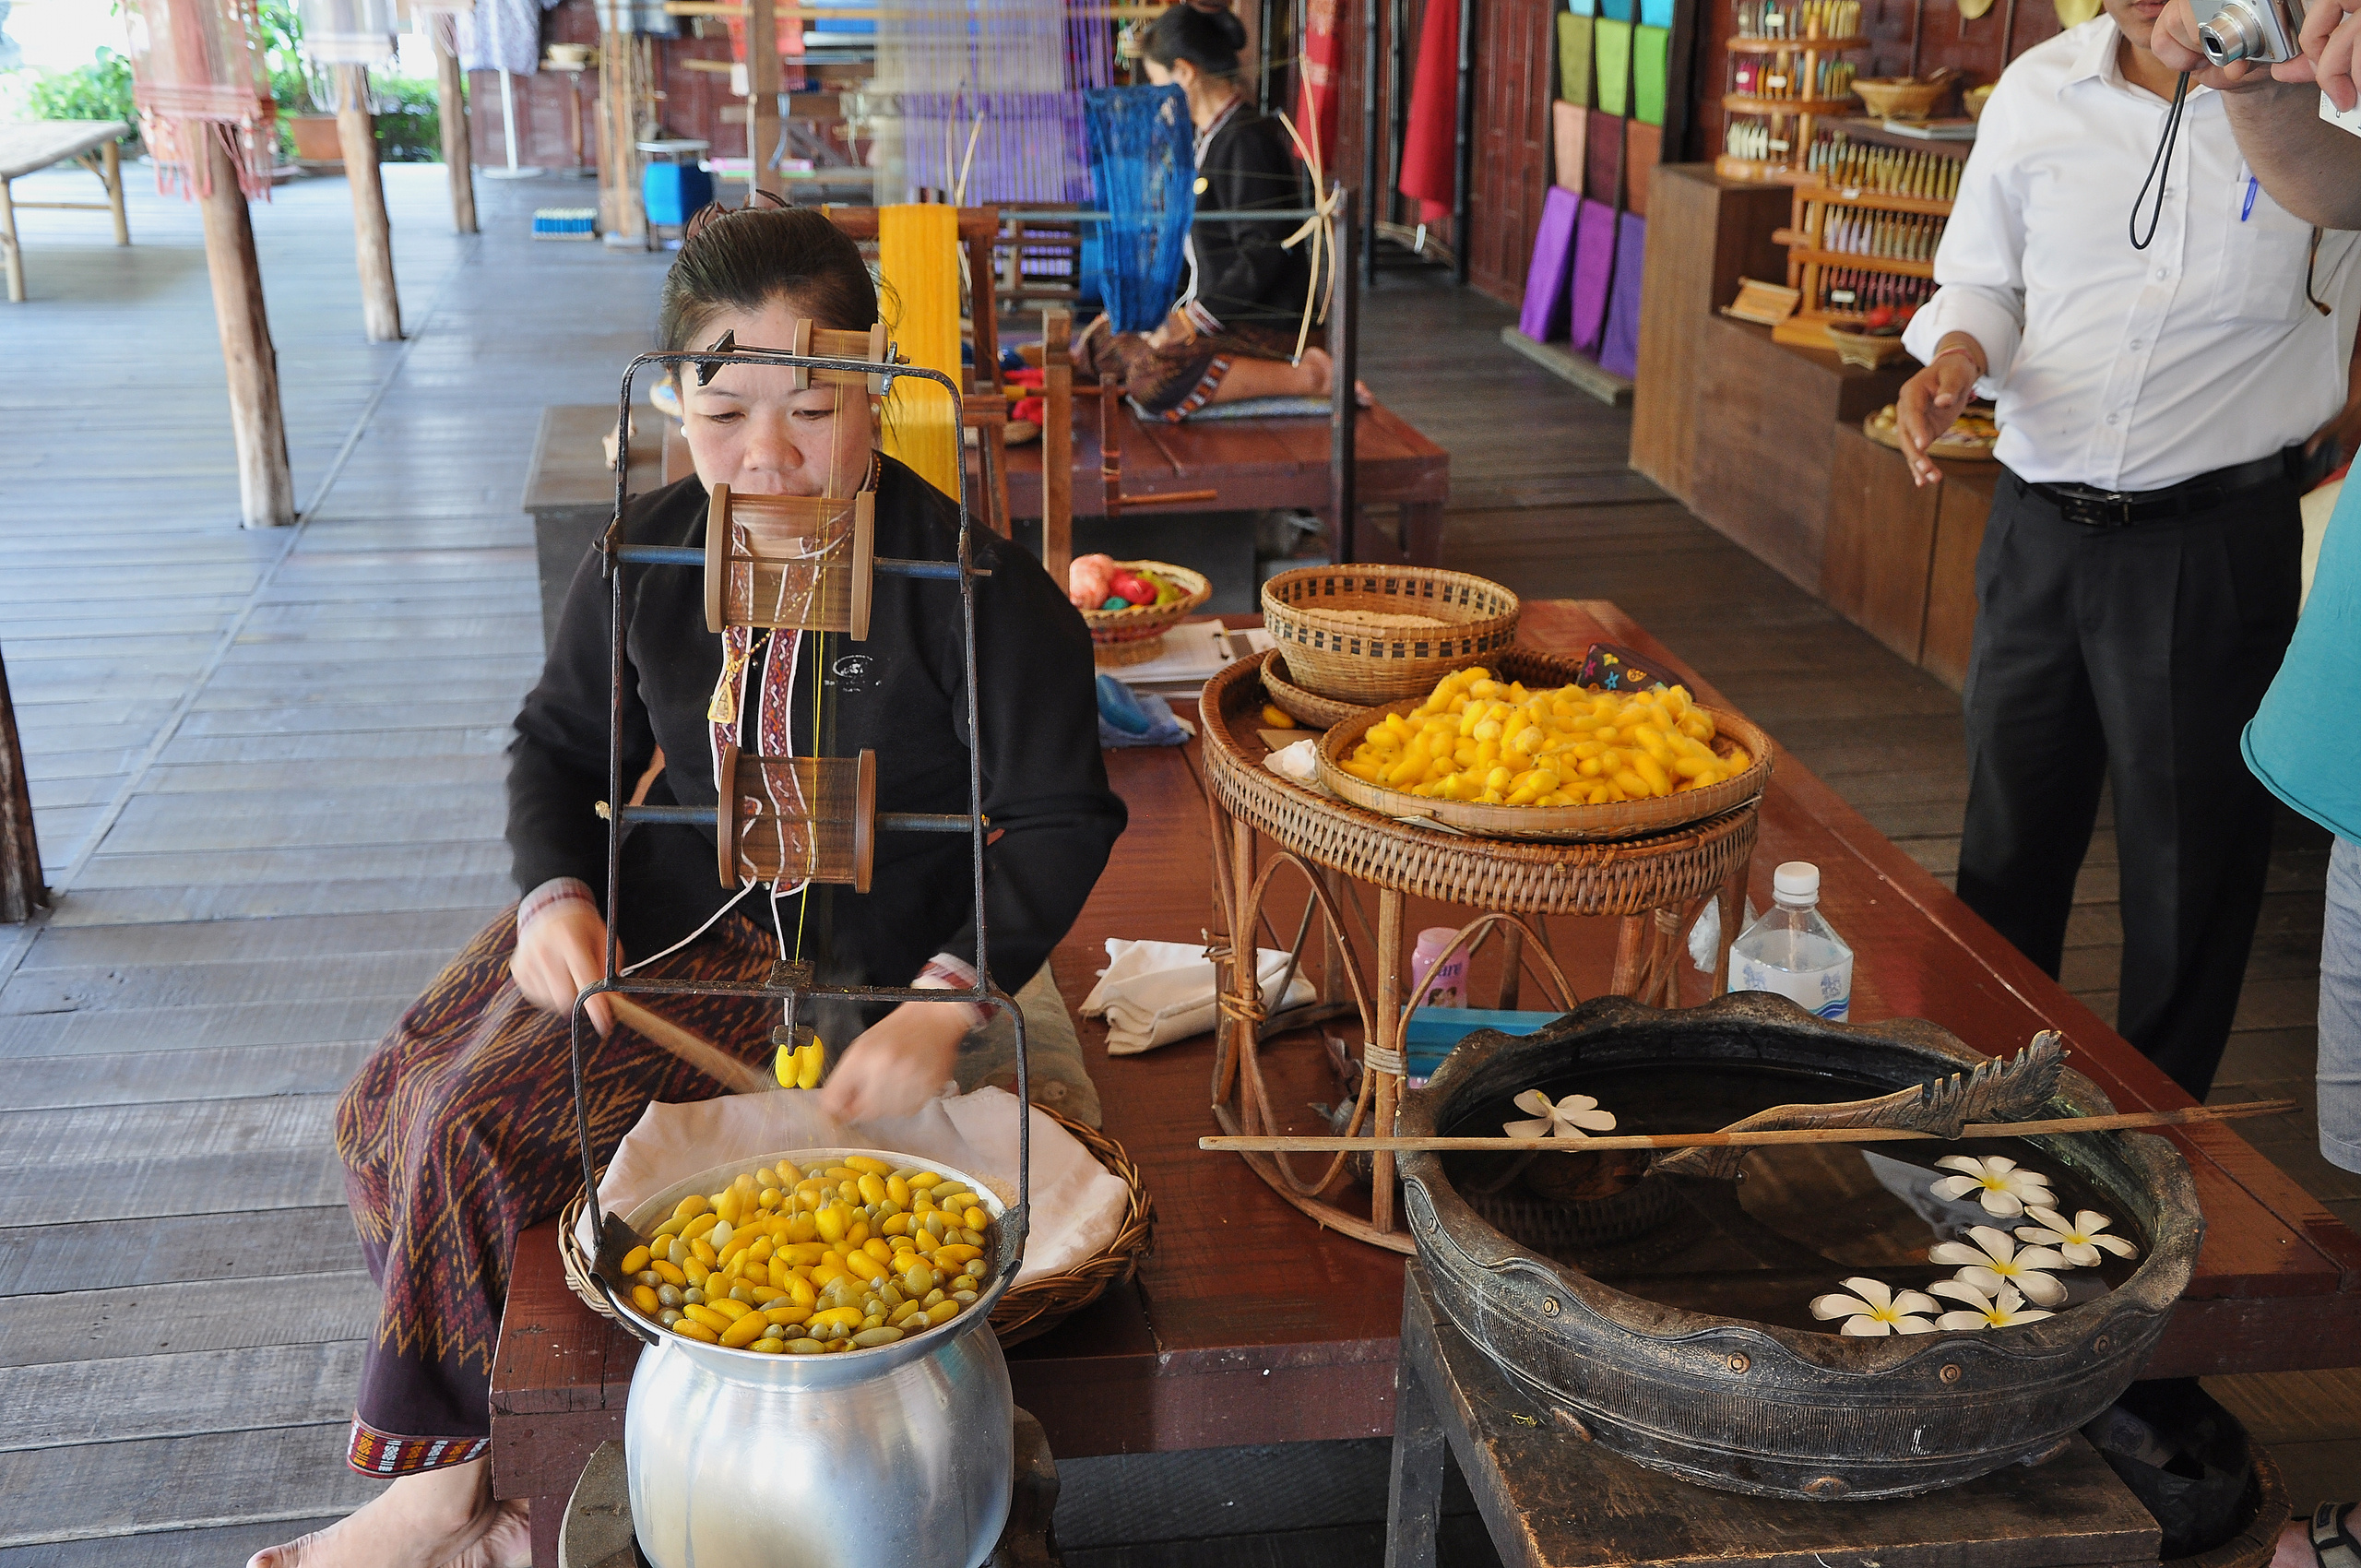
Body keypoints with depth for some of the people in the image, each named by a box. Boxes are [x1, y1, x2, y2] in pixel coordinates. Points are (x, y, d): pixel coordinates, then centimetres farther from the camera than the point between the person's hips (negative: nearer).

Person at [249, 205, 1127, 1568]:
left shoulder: (972, 583, -19)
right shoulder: (652, 555, -2)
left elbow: (1062, 819, -14)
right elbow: (561, 743, 11)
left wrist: (945, 1001, -26)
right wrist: (557, 895, -9)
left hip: (842, 954, -6)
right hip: (662, 903, 7)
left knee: (483, 1123, -18)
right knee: (389, 1108, -6)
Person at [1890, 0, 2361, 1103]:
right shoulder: (2038, 88, 4)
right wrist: (1956, 355, -8)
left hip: (2215, 543, -4)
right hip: (2038, 524, 4)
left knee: (2189, 859, 7)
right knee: (2007, 835, 17)